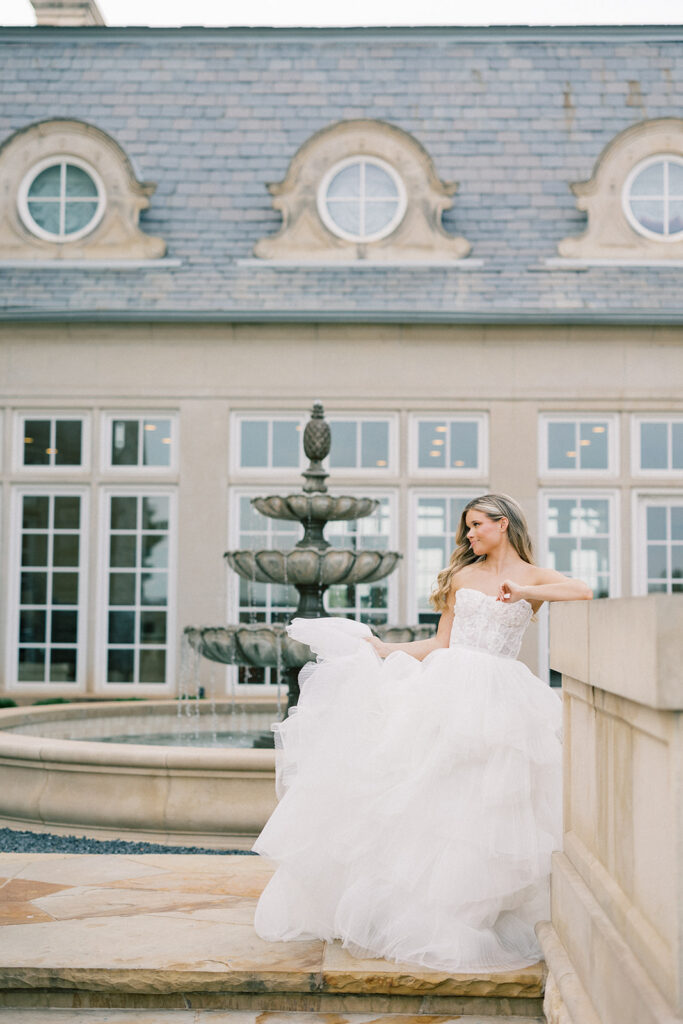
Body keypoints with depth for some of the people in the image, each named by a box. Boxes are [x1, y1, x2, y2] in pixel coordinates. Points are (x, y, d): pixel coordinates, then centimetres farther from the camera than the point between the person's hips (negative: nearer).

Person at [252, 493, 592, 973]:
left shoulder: (533, 577, 8)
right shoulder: (462, 576, 18)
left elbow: (584, 592, -11)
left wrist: (524, 592, -15)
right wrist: (384, 649, 13)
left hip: (496, 696, -3)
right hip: (447, 684, 3)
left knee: (481, 800, -7)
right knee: (421, 792, -6)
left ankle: (464, 917, 1)